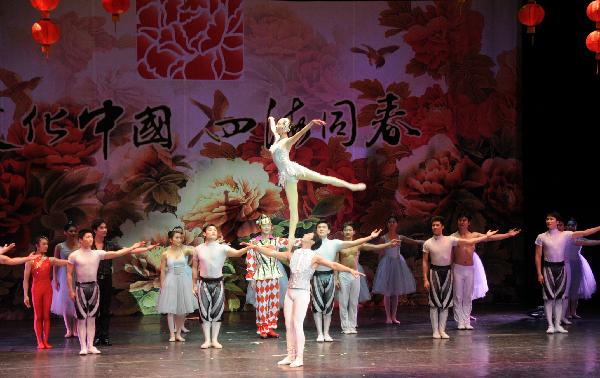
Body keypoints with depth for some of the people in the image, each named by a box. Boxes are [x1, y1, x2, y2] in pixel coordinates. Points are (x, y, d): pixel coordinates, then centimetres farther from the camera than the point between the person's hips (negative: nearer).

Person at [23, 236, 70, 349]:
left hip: (48, 289, 3)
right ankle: (40, 342, 6)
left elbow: (66, 262, -1)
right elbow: (26, 279, -1)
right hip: (36, 289, -3)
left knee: (46, 316, 3)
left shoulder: (50, 260, 7)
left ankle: (46, 341, 7)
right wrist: (25, 295, -6)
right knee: (38, 316, 2)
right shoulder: (30, 260, -1)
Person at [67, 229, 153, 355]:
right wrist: (71, 290, -7)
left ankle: (90, 346, 13)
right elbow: (69, 274, -2)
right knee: (81, 318, -1)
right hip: (80, 287, -3)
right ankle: (83, 347, 4)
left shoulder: (97, 253, 2)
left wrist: (132, 248, -8)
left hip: (94, 286, 3)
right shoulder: (74, 255, -5)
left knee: (92, 318, 7)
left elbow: (117, 253, -2)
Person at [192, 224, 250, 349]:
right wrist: (194, 285, 7)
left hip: (218, 283, -1)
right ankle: (207, 340, 8)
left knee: (217, 312, 3)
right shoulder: (198, 249, 1)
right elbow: (195, 268, 8)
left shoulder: (222, 248, -5)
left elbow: (237, 253, -21)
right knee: (204, 312, 1)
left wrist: (247, 248, -40)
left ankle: (215, 340, 11)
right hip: (204, 283, 1)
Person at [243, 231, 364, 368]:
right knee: (288, 325, 4)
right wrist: (255, 247, 16)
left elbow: (333, 265, -12)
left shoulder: (314, 257, -3)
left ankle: (299, 358, -6)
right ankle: (290, 356, 10)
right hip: (290, 292, 5)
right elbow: (272, 253, 16)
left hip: (302, 294, -5)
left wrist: (350, 270, -26)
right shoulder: (292, 254, 11)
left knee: (297, 325, -10)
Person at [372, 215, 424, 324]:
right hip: (387, 263, -3)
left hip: (398, 263, 3)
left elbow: (414, 241, 7)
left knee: (396, 292, 5)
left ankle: (393, 316, 12)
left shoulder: (400, 237, 6)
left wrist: (425, 241, -5)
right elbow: (381, 253, 0)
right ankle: (388, 317, 4)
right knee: (387, 292, -3)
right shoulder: (384, 238, -2)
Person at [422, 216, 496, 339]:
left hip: (447, 271, 2)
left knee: (445, 302, 4)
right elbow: (425, 262, 0)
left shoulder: (450, 240, -1)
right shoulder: (427, 243, -4)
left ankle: (442, 330, 11)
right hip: (434, 271, -2)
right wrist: (425, 279, -5)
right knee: (434, 302, -3)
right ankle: (435, 330, 2)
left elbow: (469, 241, 1)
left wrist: (486, 236, 0)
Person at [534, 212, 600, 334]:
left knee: (559, 297, 4)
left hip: (561, 268, 2)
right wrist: (539, 273, -6)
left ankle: (557, 325, 11)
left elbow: (584, 233, -4)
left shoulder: (565, 235, 0)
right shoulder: (541, 237, -2)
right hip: (548, 268, -2)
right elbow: (538, 256, -1)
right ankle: (550, 325, -1)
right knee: (549, 297, -4)